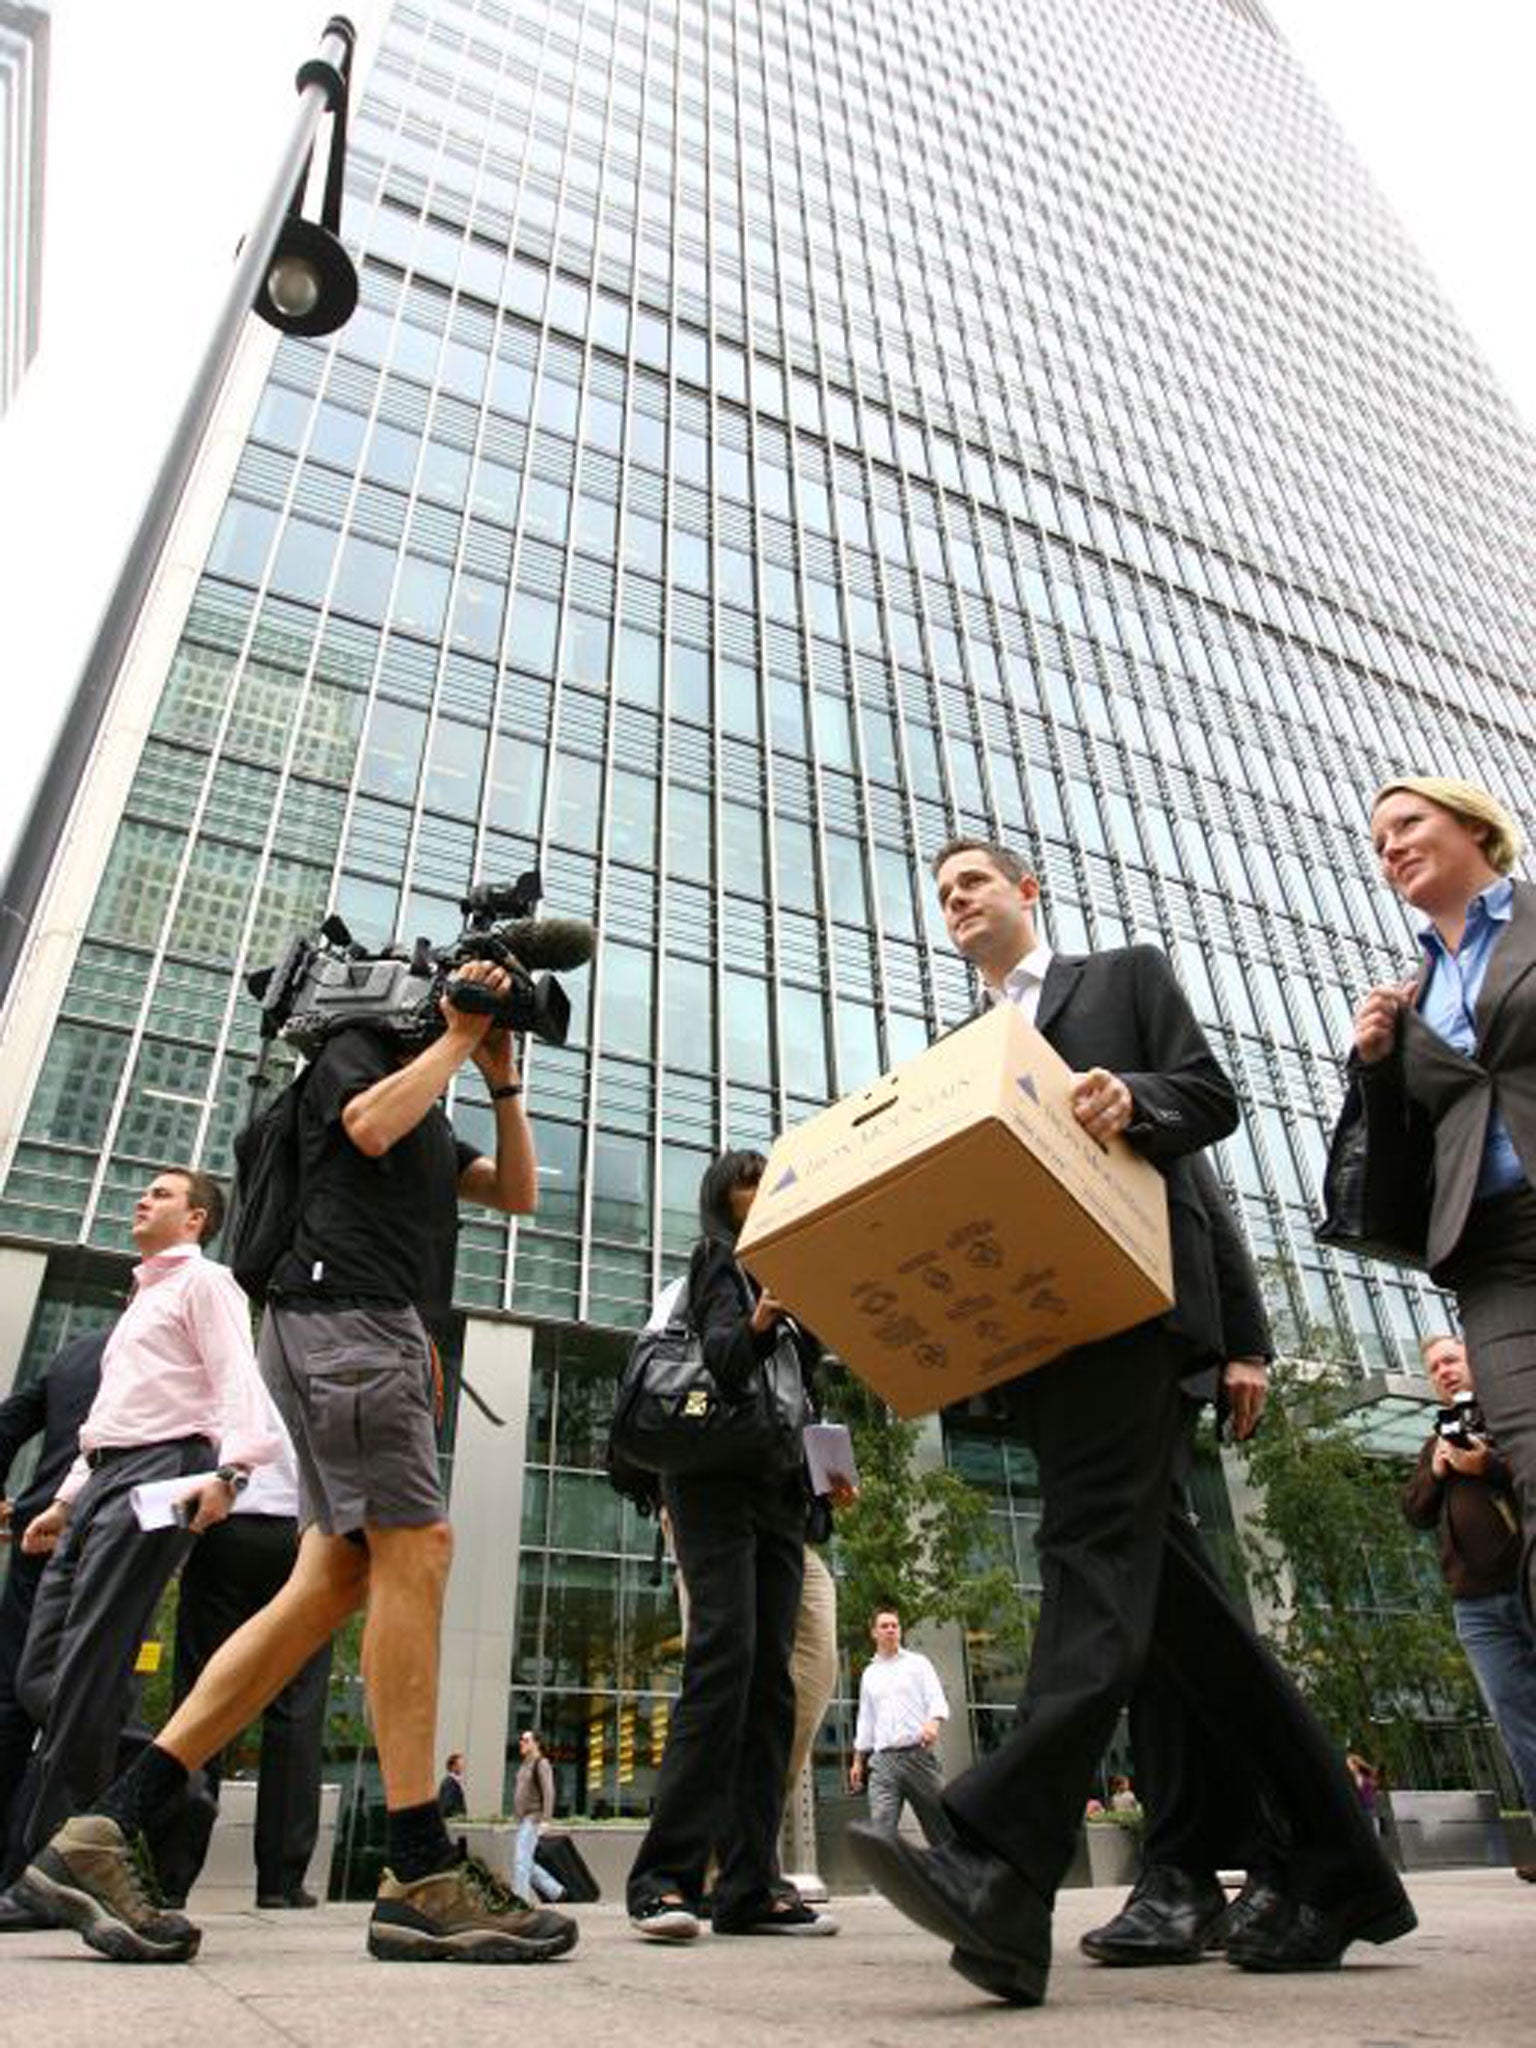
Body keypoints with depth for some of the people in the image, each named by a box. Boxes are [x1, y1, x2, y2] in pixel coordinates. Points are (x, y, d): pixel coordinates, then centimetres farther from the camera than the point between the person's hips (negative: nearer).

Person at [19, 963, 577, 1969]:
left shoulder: (432, 1117, 32)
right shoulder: (358, 1047, 8)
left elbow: (517, 1191, 23)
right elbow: (371, 1125, -14)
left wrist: (503, 1079, 15)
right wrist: (456, 1037, -2)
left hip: (385, 1336, 9)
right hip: (343, 1311, -9)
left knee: (334, 1579, -1)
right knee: (415, 1547, -17)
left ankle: (106, 1831, 0)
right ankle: (423, 1879, -17)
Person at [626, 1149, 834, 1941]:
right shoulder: (715, 1260, 5)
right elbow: (719, 1361, -12)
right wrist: (755, 1326, -33)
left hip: (778, 1490, 7)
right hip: (716, 1480, -7)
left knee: (770, 1679, 0)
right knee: (724, 1656, -18)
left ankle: (750, 1885, 0)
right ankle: (665, 1877, -16)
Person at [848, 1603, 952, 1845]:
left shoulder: (917, 1662, 10)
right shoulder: (869, 1674, 19)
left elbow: (937, 1699, -1)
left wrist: (933, 1723, -22)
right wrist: (858, 1761, 18)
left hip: (918, 1753, -2)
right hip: (883, 1759, 2)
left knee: (940, 1821, -3)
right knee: (880, 1827, -12)